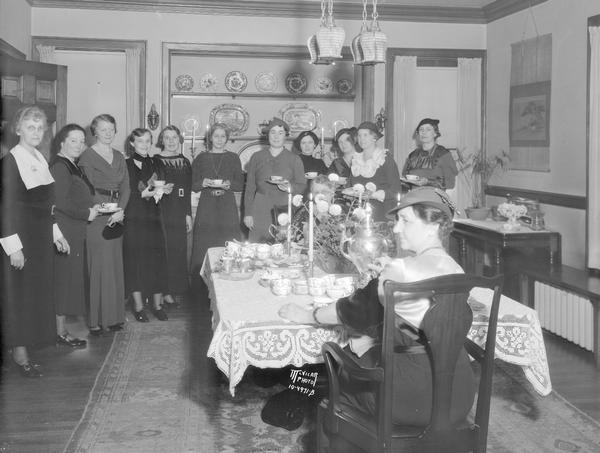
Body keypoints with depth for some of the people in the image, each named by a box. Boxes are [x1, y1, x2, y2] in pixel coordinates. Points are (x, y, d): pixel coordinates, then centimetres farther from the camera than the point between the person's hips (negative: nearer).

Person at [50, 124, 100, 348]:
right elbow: (61, 202, -20)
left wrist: (93, 208, 5)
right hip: (65, 233, -9)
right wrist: (87, 213, -12)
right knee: (64, 277, -3)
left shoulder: (73, 167, 17)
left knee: (70, 278, 11)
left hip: (75, 232, 9)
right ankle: (60, 332, 6)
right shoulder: (59, 167, -12)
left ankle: (60, 328, 19)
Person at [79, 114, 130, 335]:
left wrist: (120, 210, -7)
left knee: (115, 265, 6)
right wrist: (109, 211, -15)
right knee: (98, 266, -6)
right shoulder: (87, 157, -2)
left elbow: (125, 186, 9)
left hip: (117, 216, 5)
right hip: (96, 216, -5)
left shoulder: (119, 157, 16)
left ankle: (114, 316, 13)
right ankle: (96, 319, 0)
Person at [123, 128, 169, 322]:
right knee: (135, 260, -2)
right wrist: (148, 193, -19)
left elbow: (162, 188, 16)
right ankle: (138, 306, 8)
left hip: (153, 218, 4)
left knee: (157, 259, 2)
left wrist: (163, 189, -5)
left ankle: (157, 304, 11)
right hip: (134, 219, -4)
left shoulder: (154, 164, 13)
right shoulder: (126, 165, -1)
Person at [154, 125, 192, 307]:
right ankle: (165, 292, 1)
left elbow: (188, 191, 12)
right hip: (161, 212, -4)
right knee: (163, 250, -5)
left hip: (179, 213, 4)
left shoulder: (185, 162, 12)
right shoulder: (155, 161, -1)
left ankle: (175, 289, 15)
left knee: (178, 249, 5)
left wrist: (188, 214, 10)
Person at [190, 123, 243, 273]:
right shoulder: (201, 158, 9)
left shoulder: (233, 158, 9)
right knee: (204, 247, -4)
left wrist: (228, 185, -13)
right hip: (206, 206, 0)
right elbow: (193, 186, 9)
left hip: (227, 207, 0)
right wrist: (203, 183, -11)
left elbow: (240, 185, 7)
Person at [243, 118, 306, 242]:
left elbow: (302, 185, 10)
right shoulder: (257, 157, 11)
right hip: (260, 208, 1)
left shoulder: (294, 159, 10)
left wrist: (290, 187, -12)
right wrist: (247, 213, 4)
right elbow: (250, 186, 10)